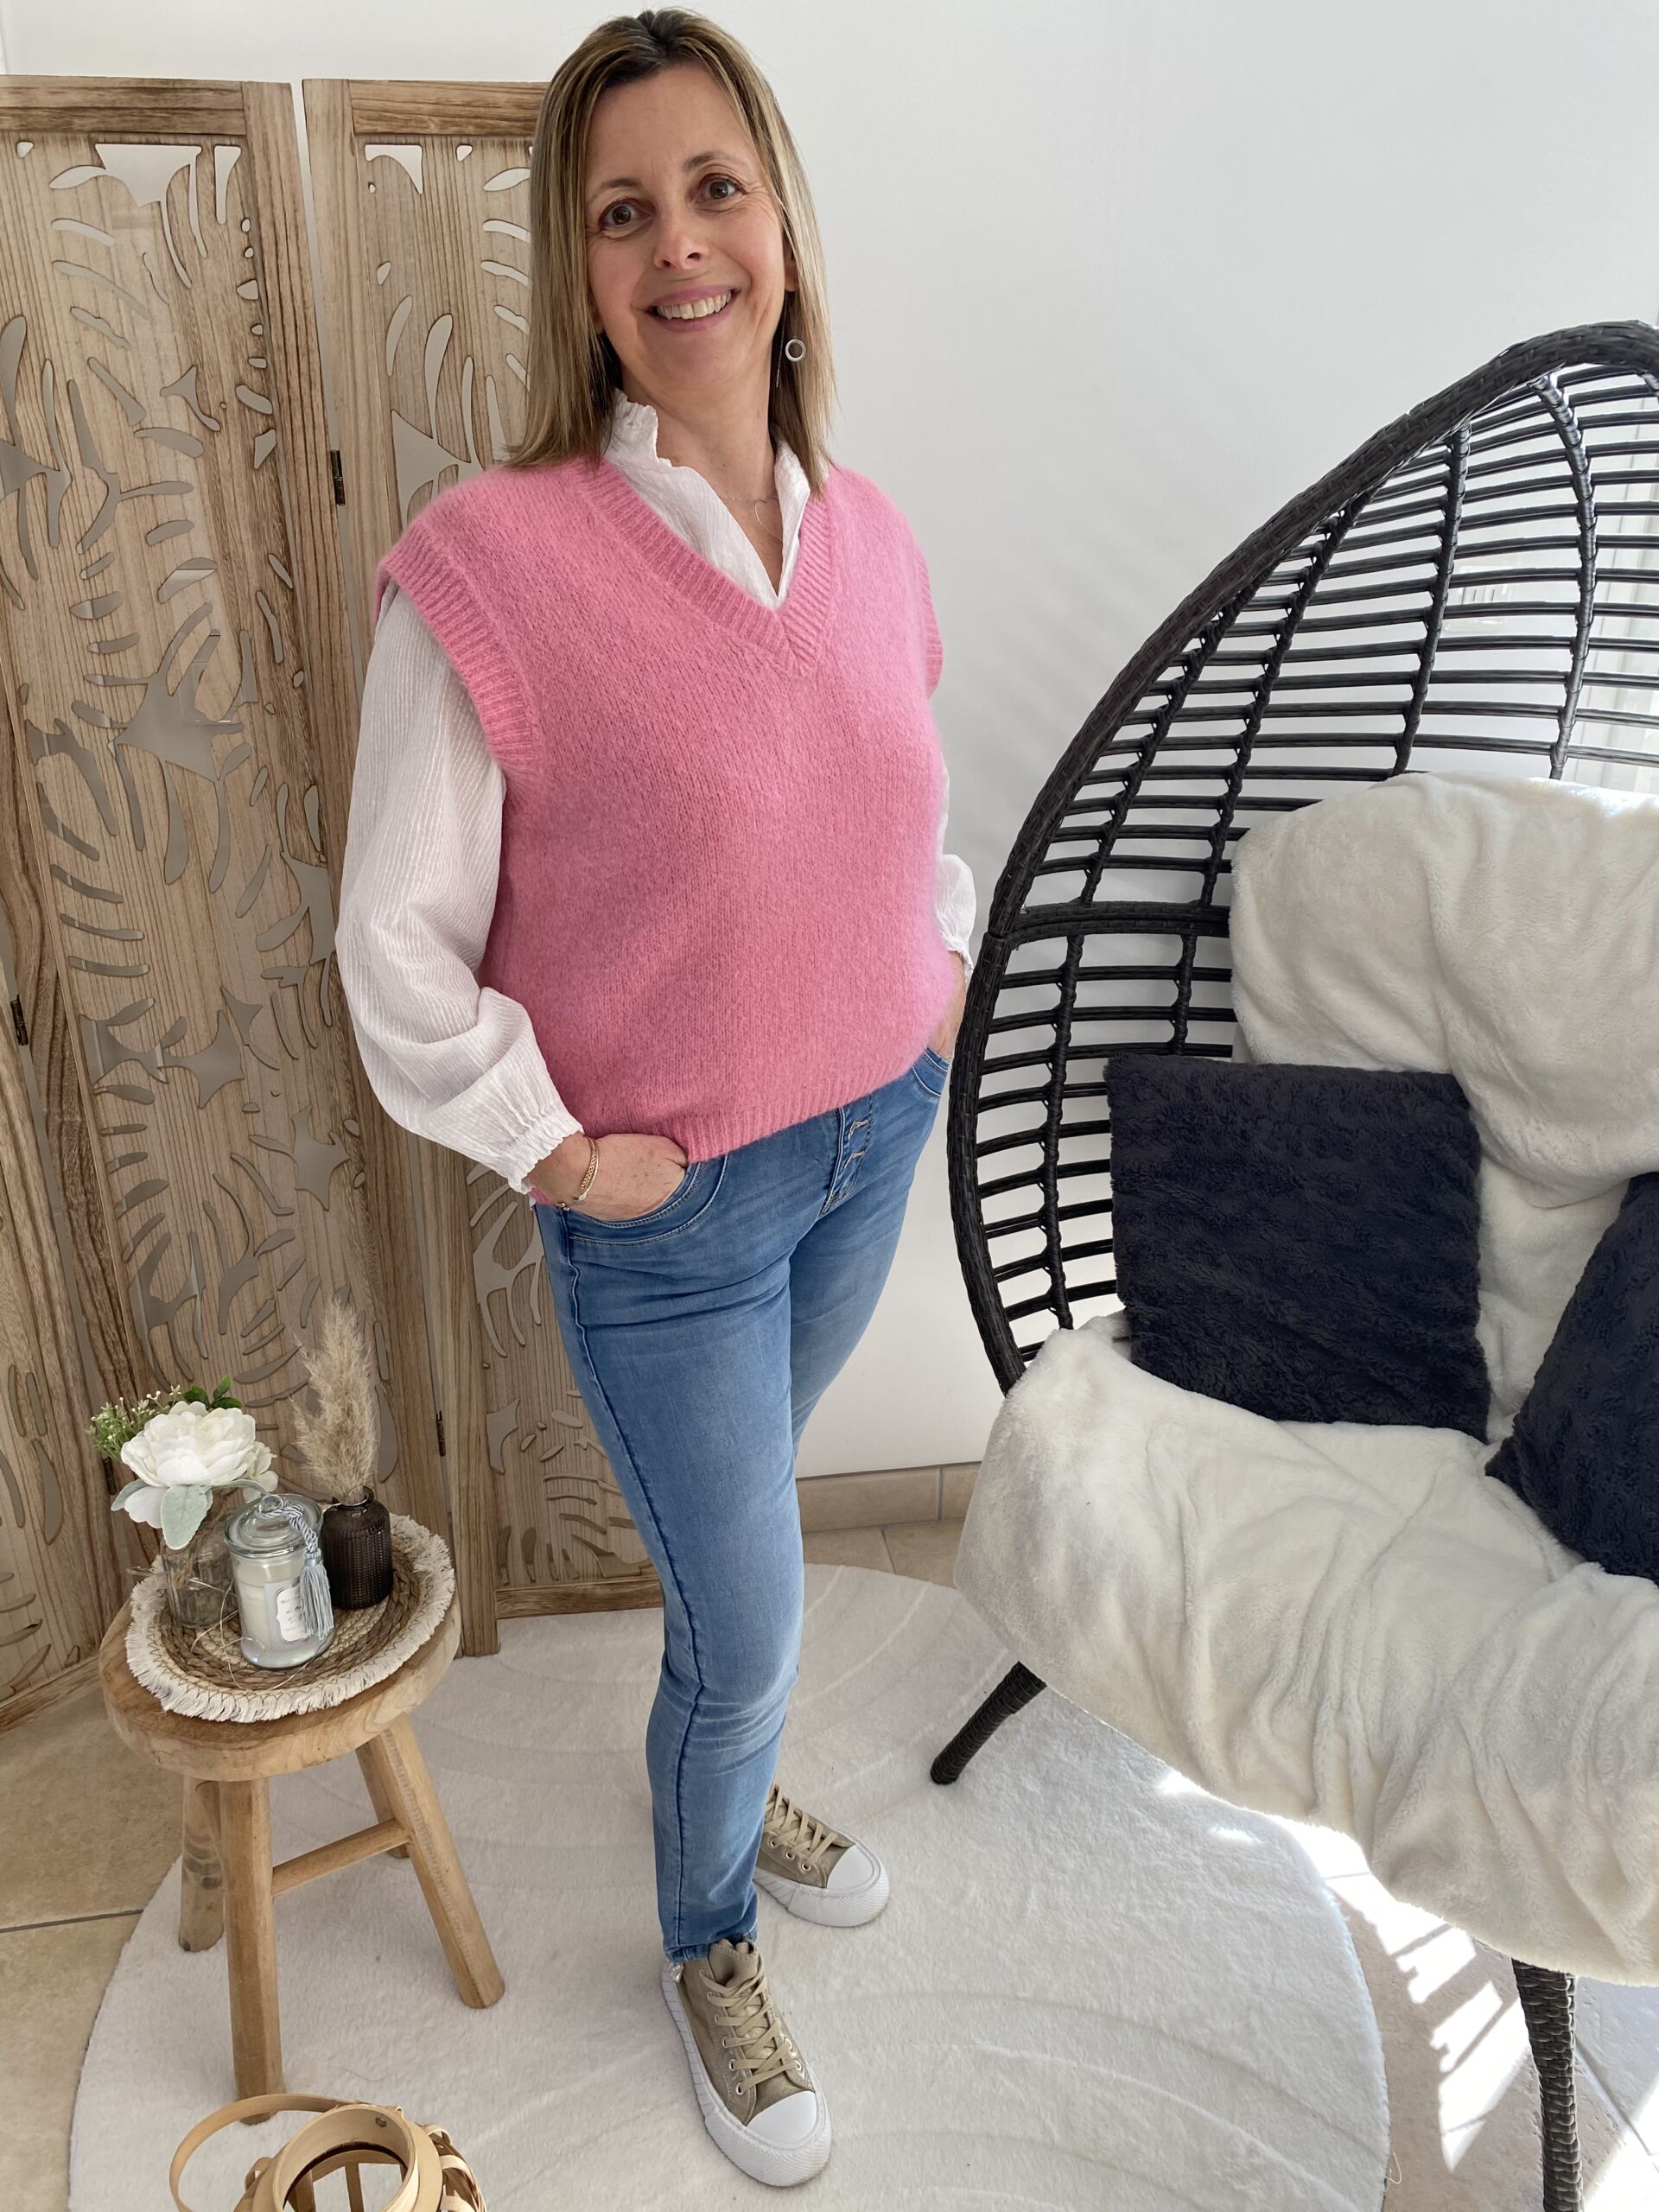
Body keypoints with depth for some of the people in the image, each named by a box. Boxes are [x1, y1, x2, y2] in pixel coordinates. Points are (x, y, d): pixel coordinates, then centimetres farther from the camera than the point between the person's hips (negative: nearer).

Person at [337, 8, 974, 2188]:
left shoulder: (869, 536, -1)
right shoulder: (487, 562, -19)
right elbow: (398, 947, -14)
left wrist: (944, 974, 8)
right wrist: (559, 1151, -12)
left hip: (875, 1143, 5)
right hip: (669, 1210, -5)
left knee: (743, 1512, 27)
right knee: (749, 1625, 9)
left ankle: (722, 1775, 57)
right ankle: (709, 1944, 42)